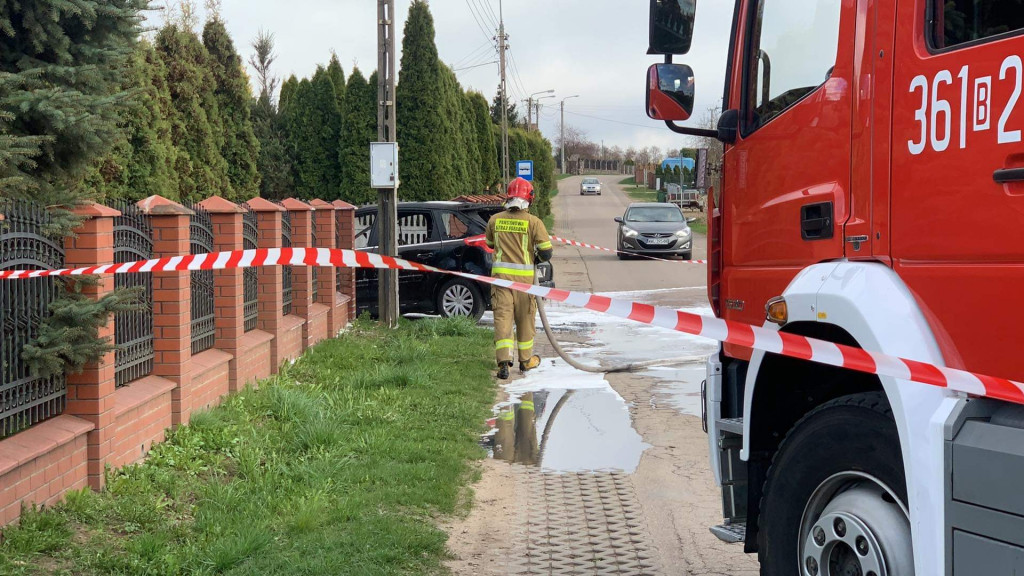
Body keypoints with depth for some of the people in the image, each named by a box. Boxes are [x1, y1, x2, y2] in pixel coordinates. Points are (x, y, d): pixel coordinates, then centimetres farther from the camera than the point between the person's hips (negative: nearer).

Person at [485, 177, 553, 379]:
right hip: (524, 277, -1)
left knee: (502, 317, 1)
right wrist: (538, 258, 13)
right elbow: (546, 251, -7)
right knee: (525, 318, 13)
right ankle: (526, 360, 26)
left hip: (500, 275, 2)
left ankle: (503, 362, -11)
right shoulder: (533, 222, -7)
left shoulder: (495, 220, 3)